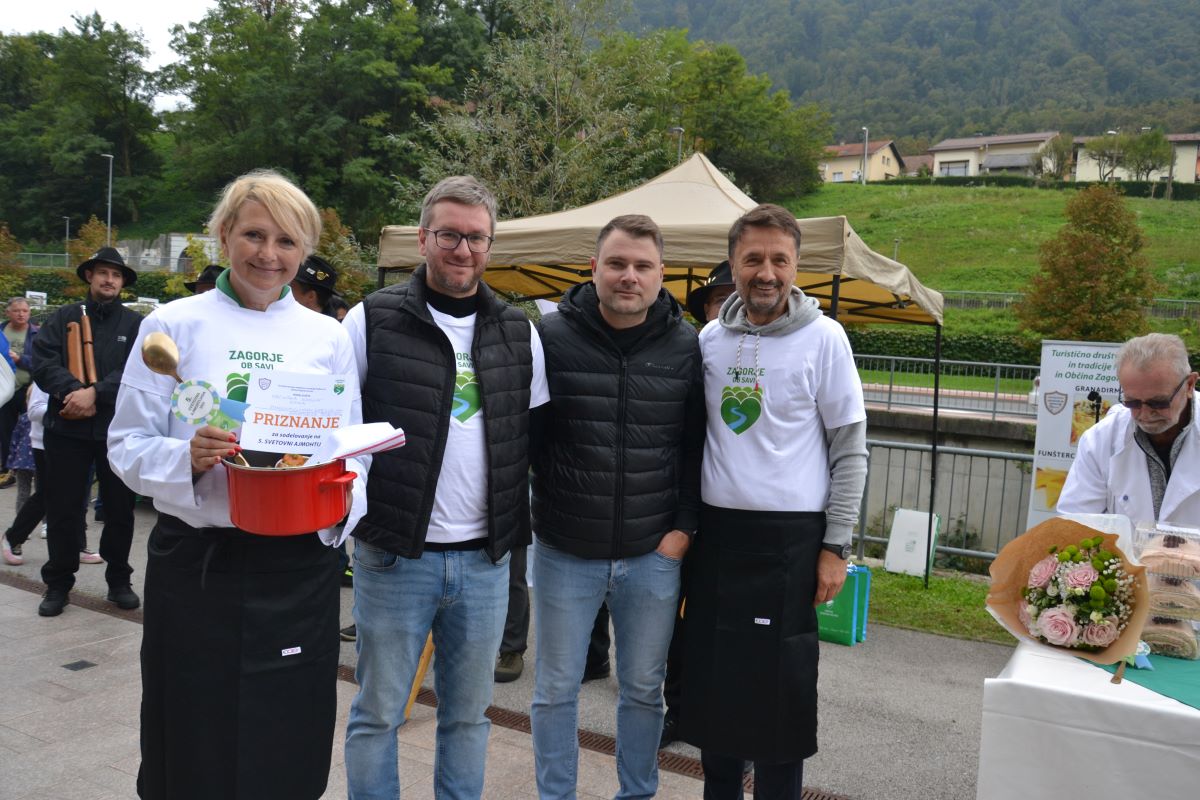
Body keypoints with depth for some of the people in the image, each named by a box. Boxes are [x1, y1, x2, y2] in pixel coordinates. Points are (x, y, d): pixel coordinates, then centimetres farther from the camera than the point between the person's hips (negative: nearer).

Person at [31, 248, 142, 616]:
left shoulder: (135, 324, 5)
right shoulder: (64, 318, 8)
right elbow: (42, 360, -4)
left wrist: (96, 394, -19)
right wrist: (73, 391, -19)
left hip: (118, 430, 0)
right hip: (67, 428, 0)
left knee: (120, 507, 8)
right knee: (62, 509, 6)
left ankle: (119, 580, 22)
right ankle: (58, 583, 19)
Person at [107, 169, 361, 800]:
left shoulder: (327, 337, 7)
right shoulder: (174, 324, 1)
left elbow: (351, 448, 9)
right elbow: (127, 445, -1)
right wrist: (188, 458, -20)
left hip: (298, 564, 2)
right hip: (194, 562, -1)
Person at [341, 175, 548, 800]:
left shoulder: (518, 332, 7)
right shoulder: (373, 320, -4)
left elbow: (536, 437, 13)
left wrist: (522, 525, 7)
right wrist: (352, 516, -11)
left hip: (486, 559, 3)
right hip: (393, 556, -3)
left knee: (468, 712, 15)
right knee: (378, 713, 9)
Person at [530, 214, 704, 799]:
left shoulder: (686, 347, -1)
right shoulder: (551, 336, -6)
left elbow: (697, 445, 3)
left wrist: (684, 527, -3)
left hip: (653, 555, 1)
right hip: (564, 552, -1)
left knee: (644, 689, 16)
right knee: (555, 689, 13)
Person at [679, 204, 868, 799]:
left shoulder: (823, 338, -5)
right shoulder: (710, 338, 6)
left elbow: (850, 449, -3)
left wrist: (835, 547, -7)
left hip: (789, 537, -4)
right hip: (716, 531, 4)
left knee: (780, 690, 4)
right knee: (712, 681, 13)